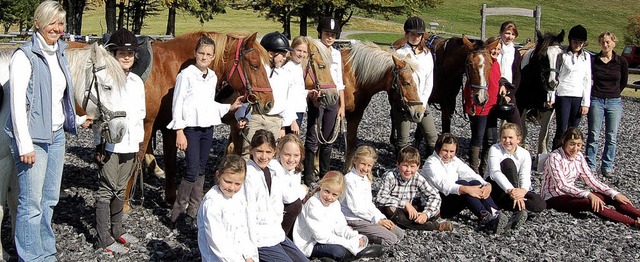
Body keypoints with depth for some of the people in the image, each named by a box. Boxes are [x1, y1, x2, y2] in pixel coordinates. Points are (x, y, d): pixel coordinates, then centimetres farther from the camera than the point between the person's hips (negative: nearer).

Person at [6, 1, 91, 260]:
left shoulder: (59, 54, 10)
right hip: (33, 138, -8)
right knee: (32, 203, -2)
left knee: (50, 199, 16)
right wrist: (25, 145, -19)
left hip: (57, 135, 8)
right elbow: (18, 104, -17)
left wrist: (77, 120, 21)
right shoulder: (25, 56, -13)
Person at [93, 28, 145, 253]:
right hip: (110, 144, -6)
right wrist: (101, 144, -15)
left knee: (120, 189, 17)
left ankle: (117, 230, 29)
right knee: (107, 190, 1)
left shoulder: (137, 82, 9)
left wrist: (139, 141, 10)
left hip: (130, 144, 6)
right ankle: (104, 239, 7)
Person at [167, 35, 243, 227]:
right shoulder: (186, 75, -8)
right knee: (192, 171, -11)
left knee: (201, 170, 10)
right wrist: (179, 132, -15)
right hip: (191, 128, -6)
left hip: (208, 128, 6)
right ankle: (178, 211, 3)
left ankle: (193, 211, 18)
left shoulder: (213, 77, 10)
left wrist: (229, 107, 8)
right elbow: (177, 104, -10)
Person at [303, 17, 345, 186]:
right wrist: (313, 96, -23)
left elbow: (339, 82, 15)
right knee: (313, 139, -4)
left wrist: (342, 105, 13)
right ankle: (309, 176, 3)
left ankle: (325, 174, 21)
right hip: (316, 99, -5)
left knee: (328, 139, 10)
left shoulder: (336, 54, 13)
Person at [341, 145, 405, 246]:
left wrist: (382, 218, 1)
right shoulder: (350, 179, -14)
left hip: (368, 217, 9)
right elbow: (355, 207, -17)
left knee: (400, 234, 3)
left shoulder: (366, 179, 15)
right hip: (354, 221, -9)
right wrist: (377, 219, -13)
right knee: (390, 239, -18)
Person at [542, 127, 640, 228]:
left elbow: (590, 179, 3)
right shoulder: (554, 158, -18)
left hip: (569, 193, 8)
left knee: (610, 197, -11)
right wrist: (588, 195, -38)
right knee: (590, 203, -32)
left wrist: (614, 193, -8)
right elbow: (562, 186, -27)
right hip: (554, 198, -8)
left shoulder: (578, 156, 4)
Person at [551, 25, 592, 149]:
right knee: (561, 131, -7)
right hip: (563, 96, -3)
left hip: (578, 97, 3)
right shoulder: (563, 55, -2)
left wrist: (586, 102, 2)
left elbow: (587, 81, 7)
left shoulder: (586, 57, 8)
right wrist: (551, 97, -5)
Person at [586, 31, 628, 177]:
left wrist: (614, 93, 13)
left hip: (614, 102, 1)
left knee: (612, 137, 5)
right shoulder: (593, 60, -2)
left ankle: (607, 167, 14)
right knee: (593, 136, 1)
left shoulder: (621, 62, 0)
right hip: (596, 101, -1)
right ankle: (590, 166, 9)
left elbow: (624, 82, 13)